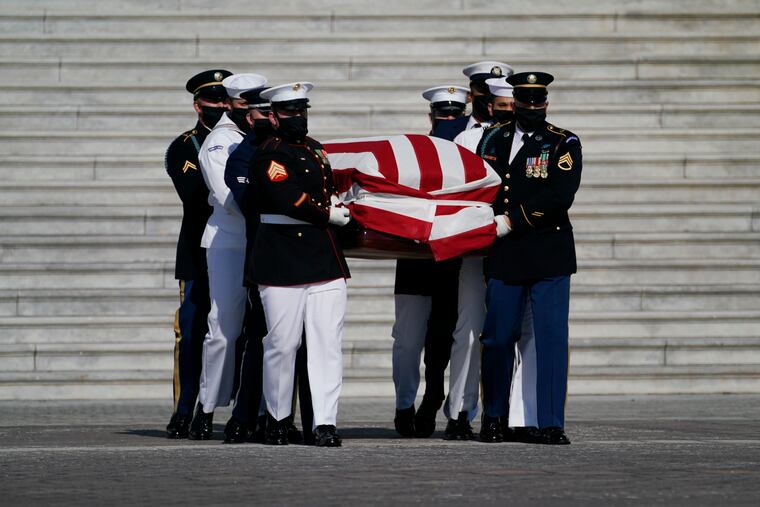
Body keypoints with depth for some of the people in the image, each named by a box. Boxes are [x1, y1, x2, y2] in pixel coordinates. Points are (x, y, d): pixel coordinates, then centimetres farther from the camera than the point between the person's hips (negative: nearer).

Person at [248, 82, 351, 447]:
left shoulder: (315, 150, 18)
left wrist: (336, 203, 14)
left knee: (327, 343, -2)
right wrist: (329, 215, -6)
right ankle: (277, 419, 15)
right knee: (282, 343, 0)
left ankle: (325, 423, -5)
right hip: (283, 263, -7)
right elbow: (290, 200, -17)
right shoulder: (269, 155, -7)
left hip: (326, 262, 7)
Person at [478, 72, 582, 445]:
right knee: (498, 338, 5)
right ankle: (493, 417, 20)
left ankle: (551, 424, -2)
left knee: (552, 339, -5)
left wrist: (512, 221, -15)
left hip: (549, 257, -3)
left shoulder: (564, 144, 1)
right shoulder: (493, 140, 13)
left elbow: (560, 196, -12)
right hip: (504, 257, 3)